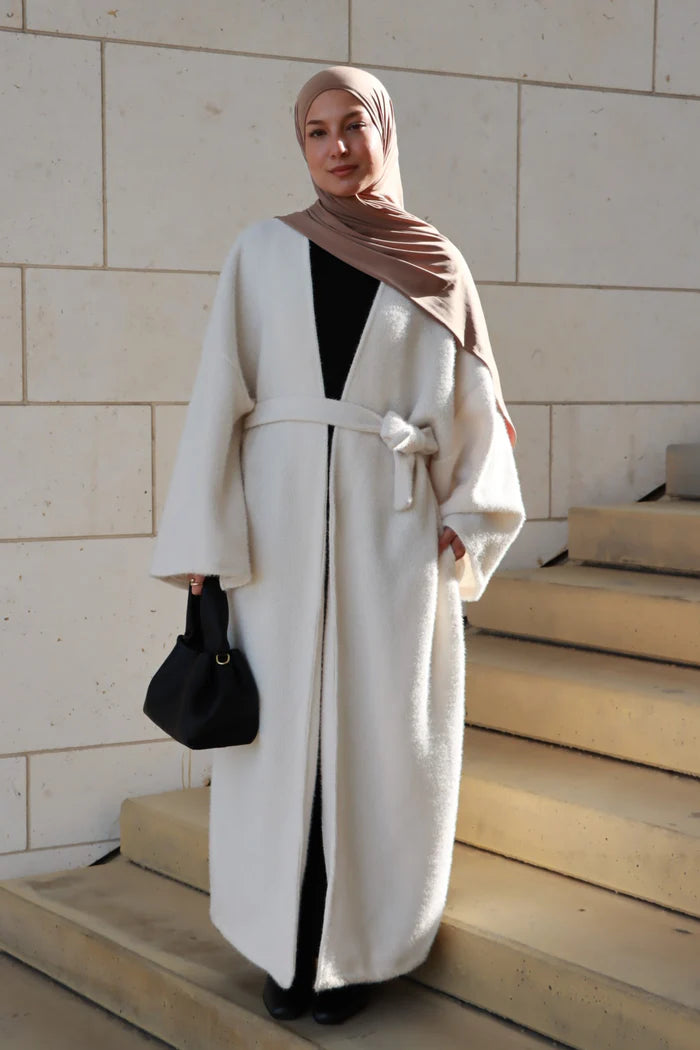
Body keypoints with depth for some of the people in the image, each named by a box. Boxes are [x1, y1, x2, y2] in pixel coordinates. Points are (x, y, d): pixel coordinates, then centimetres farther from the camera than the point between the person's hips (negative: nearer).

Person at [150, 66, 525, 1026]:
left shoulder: (438, 268, 7)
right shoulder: (263, 252, 6)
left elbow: (473, 407, 10)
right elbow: (220, 396, 2)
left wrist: (464, 520, -1)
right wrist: (202, 541, -5)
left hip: (393, 524, 0)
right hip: (279, 518, 0)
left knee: (381, 728, 3)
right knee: (284, 727, 4)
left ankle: (363, 946, 16)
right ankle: (291, 944, 17)